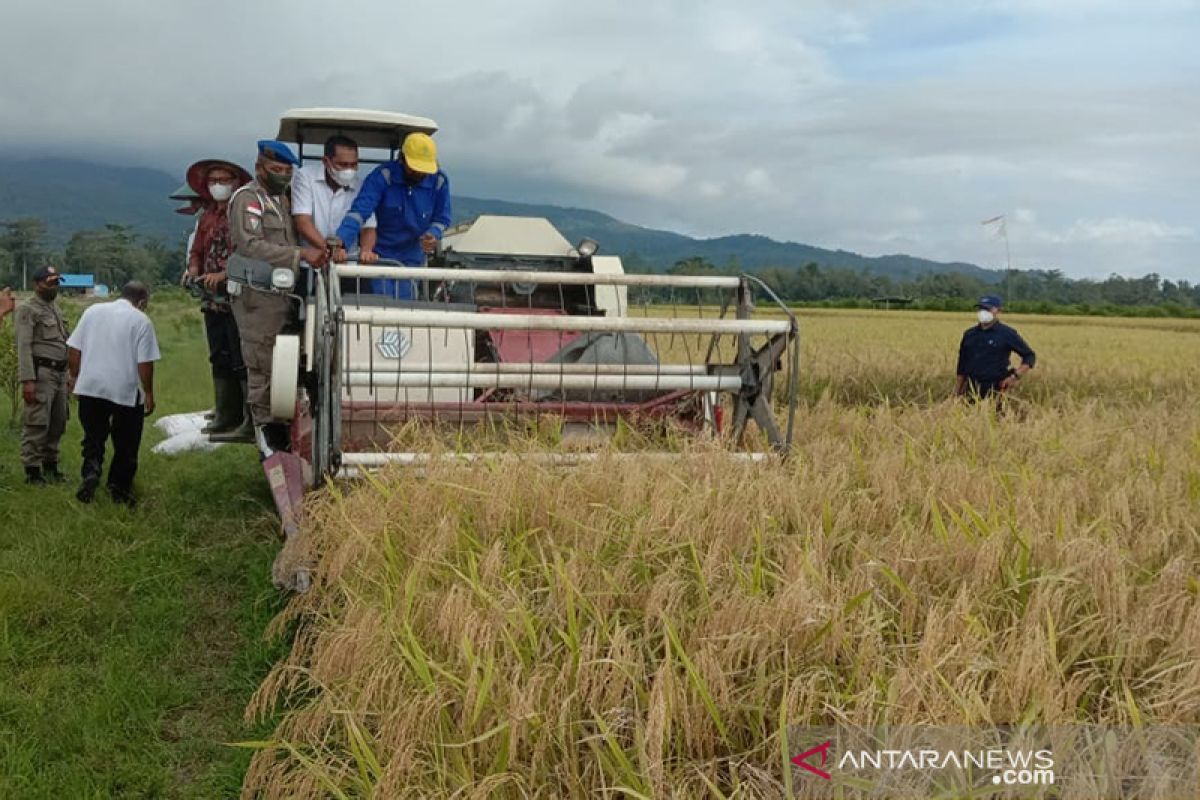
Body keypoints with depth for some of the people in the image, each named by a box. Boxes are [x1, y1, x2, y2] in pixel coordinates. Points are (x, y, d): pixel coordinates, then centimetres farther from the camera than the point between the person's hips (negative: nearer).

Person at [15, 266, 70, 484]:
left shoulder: (56, 309, 18)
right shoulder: (28, 310, -6)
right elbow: (23, 347, -13)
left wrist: (67, 375, 17)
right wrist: (27, 380, -21)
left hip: (60, 374, 8)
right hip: (41, 373, -8)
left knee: (58, 423, 12)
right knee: (37, 424, -7)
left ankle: (50, 466, 23)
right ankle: (32, 471, -1)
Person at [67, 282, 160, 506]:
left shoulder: (93, 311, 8)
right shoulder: (142, 321, -4)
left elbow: (74, 349, 8)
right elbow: (145, 362, -9)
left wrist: (75, 377, 18)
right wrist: (149, 393, -1)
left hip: (90, 388, 3)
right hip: (126, 391, -3)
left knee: (93, 438, 14)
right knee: (126, 445, 11)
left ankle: (91, 471, -10)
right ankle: (119, 489, 15)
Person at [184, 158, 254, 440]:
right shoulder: (208, 215, 18)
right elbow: (197, 251, 24)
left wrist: (222, 275, -22)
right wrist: (194, 270, 3)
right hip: (213, 298, 8)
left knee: (242, 361, -9)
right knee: (220, 360, 14)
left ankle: (251, 425, -6)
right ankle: (226, 418, 23)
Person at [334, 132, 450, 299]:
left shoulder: (439, 181, -8)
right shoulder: (382, 176, -18)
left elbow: (441, 218, 5)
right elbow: (359, 211, -27)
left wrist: (433, 235, -19)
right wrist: (340, 244, -42)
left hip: (413, 260, 3)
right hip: (379, 256, -3)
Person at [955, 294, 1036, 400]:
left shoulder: (1007, 334, 0)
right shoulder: (969, 334, 13)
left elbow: (1030, 356, 3)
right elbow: (961, 368, 17)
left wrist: (1016, 376, -11)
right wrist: (956, 393, 13)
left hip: (995, 392, -4)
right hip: (971, 391, 4)